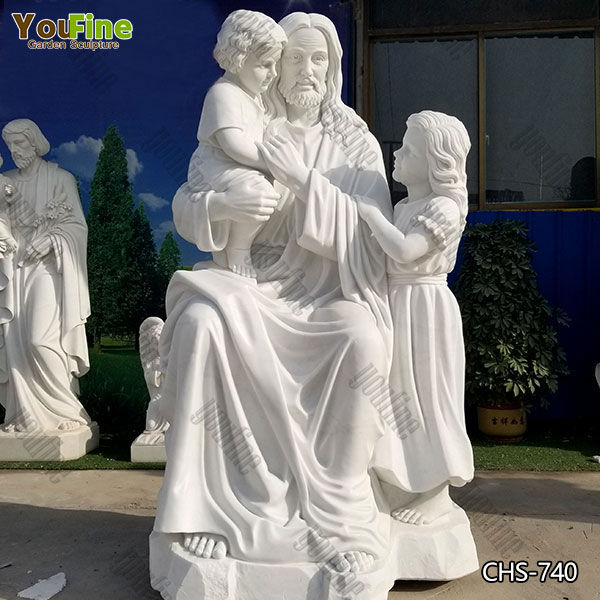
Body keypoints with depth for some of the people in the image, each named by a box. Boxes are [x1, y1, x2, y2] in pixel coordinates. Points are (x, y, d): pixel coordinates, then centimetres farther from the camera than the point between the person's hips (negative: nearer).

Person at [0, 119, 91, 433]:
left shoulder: (60, 178, 2)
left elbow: (77, 225, -1)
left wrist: (49, 242, -15)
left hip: (47, 268, -5)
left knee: (41, 339, -16)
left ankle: (66, 411, -4)